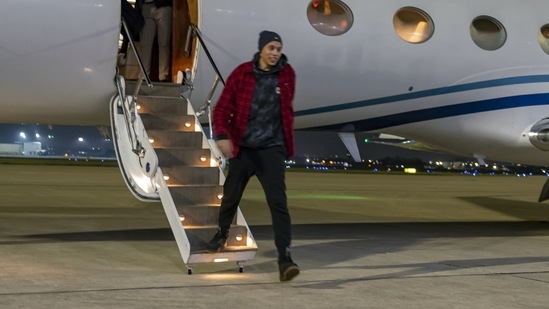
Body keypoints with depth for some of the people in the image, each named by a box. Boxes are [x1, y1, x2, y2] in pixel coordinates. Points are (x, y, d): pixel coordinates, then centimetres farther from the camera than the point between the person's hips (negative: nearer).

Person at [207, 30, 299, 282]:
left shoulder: (287, 74, 1)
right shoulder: (242, 73, -6)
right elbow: (222, 107, -6)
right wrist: (222, 135, -21)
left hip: (272, 149, 0)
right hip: (242, 148, 0)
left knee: (278, 202, -11)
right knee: (231, 197, 13)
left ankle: (285, 257, -11)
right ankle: (222, 232, 43)